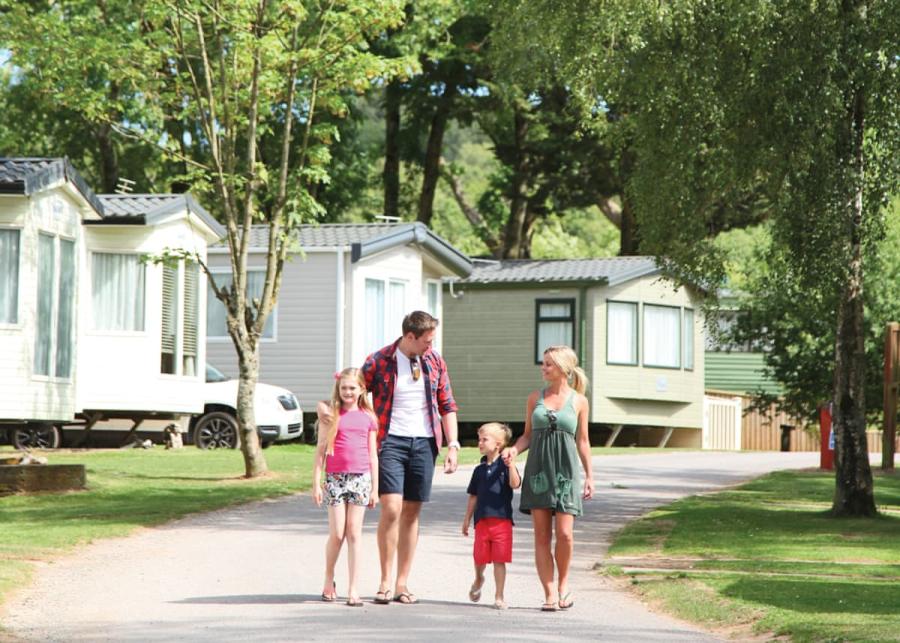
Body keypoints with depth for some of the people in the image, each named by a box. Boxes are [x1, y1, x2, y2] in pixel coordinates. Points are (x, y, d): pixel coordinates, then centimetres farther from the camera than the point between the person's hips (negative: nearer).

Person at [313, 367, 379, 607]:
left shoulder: (367, 417, 8)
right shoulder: (331, 414, 4)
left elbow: (372, 454, 11)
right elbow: (321, 450, 4)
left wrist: (375, 488, 8)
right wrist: (316, 482, -1)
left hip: (360, 478, 1)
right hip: (335, 477, -1)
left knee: (354, 532, 0)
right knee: (337, 533, -2)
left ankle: (353, 589, 1)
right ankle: (329, 580, 19)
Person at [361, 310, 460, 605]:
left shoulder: (434, 362, 7)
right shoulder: (378, 362, -4)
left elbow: (447, 406, 12)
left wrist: (452, 445, 3)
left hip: (424, 443, 4)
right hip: (391, 441, -4)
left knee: (412, 513, 5)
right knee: (391, 509, -14)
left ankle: (402, 583, 11)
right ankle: (385, 582, -5)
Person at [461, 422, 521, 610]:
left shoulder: (505, 466, -1)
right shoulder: (479, 470, 12)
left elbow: (515, 484, -16)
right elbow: (473, 496, 16)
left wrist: (511, 466, -30)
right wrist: (467, 519, 15)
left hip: (502, 519, -4)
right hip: (482, 520, 4)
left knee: (499, 560, -2)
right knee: (480, 557, 6)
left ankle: (499, 597, 6)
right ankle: (479, 580, 38)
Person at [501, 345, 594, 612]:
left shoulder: (579, 401, 6)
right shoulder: (535, 398, 11)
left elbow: (582, 441, 10)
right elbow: (528, 434, 14)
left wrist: (589, 475, 8)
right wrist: (513, 449, -5)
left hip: (565, 470, -2)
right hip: (538, 469, 2)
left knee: (564, 533, -11)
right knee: (542, 535, -2)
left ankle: (563, 583, 12)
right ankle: (550, 593, 2)